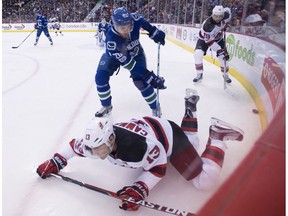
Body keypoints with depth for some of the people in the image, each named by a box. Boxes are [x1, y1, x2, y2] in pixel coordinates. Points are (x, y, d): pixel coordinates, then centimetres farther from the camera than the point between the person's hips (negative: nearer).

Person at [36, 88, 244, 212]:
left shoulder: (137, 145, -42)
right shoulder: (97, 141, -22)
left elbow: (158, 167, -26)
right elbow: (75, 145, -2)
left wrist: (139, 189, -32)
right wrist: (56, 162, -2)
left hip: (168, 134, -7)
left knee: (204, 181, -7)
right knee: (190, 147, 32)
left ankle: (217, 136, 7)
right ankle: (190, 109, 38)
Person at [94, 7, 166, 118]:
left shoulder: (134, 19, -35)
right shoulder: (111, 40, -42)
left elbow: (144, 23, -7)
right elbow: (126, 62, -40)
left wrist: (155, 32, -10)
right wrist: (148, 76, -43)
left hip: (135, 52, 1)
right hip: (115, 54, -1)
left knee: (140, 80, -14)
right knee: (100, 77, -11)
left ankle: (155, 108, 5)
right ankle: (106, 106, 13)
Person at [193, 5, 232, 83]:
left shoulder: (225, 15, -24)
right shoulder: (207, 24, -38)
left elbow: (228, 10, 4)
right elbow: (209, 40, -34)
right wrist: (219, 50, -37)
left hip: (218, 38, 4)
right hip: (205, 38, -4)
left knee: (223, 56, -5)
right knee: (197, 54, -23)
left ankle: (225, 74, 17)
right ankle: (199, 74, -7)